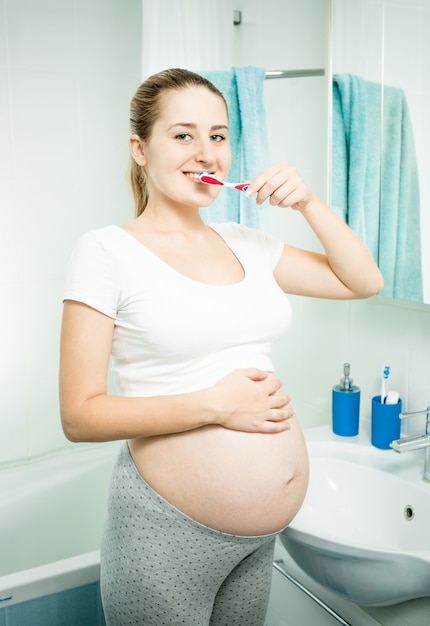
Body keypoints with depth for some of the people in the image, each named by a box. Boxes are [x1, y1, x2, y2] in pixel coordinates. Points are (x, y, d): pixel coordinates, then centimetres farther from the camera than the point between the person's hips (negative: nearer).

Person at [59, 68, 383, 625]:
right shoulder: (105, 252, -10)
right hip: (167, 533, -5)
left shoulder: (246, 245, 5)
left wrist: (309, 202, -1)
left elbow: (364, 282, 11)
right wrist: (214, 405, -21)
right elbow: (80, 416, -14)